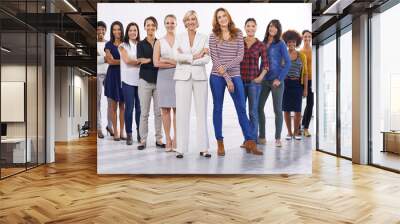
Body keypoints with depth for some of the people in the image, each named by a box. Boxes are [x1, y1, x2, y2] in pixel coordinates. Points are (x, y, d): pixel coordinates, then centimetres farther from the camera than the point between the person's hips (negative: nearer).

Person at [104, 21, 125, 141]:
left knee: (123, 105, 2)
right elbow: (110, 61, -6)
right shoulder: (109, 44, 5)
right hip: (113, 75, -1)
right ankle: (115, 132, 7)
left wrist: (115, 60, -8)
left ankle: (122, 131, 8)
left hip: (124, 75, 1)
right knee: (114, 104, 1)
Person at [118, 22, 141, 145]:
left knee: (139, 107, 0)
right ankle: (129, 135, 7)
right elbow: (127, 60, -7)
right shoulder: (123, 45, 7)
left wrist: (134, 61, -8)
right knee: (129, 108, -2)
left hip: (140, 79, 2)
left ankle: (140, 133, 11)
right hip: (128, 80, -2)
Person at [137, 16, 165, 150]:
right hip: (145, 80, 0)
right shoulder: (141, 44, 9)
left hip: (159, 80, 1)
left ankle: (159, 139, 9)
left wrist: (147, 60, -9)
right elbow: (140, 60, -5)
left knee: (159, 111, 0)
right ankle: (143, 140, 7)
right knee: (144, 112, 0)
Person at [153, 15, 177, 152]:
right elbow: (156, 63, -1)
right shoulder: (159, 42, 10)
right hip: (163, 77, 1)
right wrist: (175, 63, -6)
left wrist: (166, 60, -8)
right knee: (165, 109, 1)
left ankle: (176, 140, 6)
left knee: (177, 108, -3)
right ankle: (168, 140, 9)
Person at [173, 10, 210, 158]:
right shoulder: (179, 38, 9)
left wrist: (187, 59, -9)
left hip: (199, 77, 1)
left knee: (202, 112, 1)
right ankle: (180, 148, 1)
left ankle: (203, 148, 7)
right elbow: (177, 56, -7)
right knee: (182, 112, -3)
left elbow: (207, 59, -5)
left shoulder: (204, 38, 9)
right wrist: (195, 56, -10)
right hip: (183, 77, 0)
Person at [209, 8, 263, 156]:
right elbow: (214, 58, -5)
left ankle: (250, 141, 5)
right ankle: (220, 143, 13)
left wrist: (225, 67, -14)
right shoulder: (213, 36, 2)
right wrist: (227, 78, -10)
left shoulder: (238, 34, 7)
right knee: (218, 108, 4)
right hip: (217, 77, -1)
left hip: (235, 76, 1)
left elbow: (240, 56, 0)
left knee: (242, 108, -1)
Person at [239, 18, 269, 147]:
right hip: (241, 81, 3)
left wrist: (261, 76, -11)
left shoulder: (260, 45, 1)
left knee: (253, 111, 1)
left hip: (254, 81, -2)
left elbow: (266, 64, 2)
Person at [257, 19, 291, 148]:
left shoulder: (280, 44, -2)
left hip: (276, 81, -4)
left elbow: (287, 63, -7)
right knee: (259, 107, 4)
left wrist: (279, 79, -13)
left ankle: (278, 138, 10)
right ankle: (262, 137, 15)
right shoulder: (263, 43, 8)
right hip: (264, 80, 4)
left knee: (277, 109, 1)